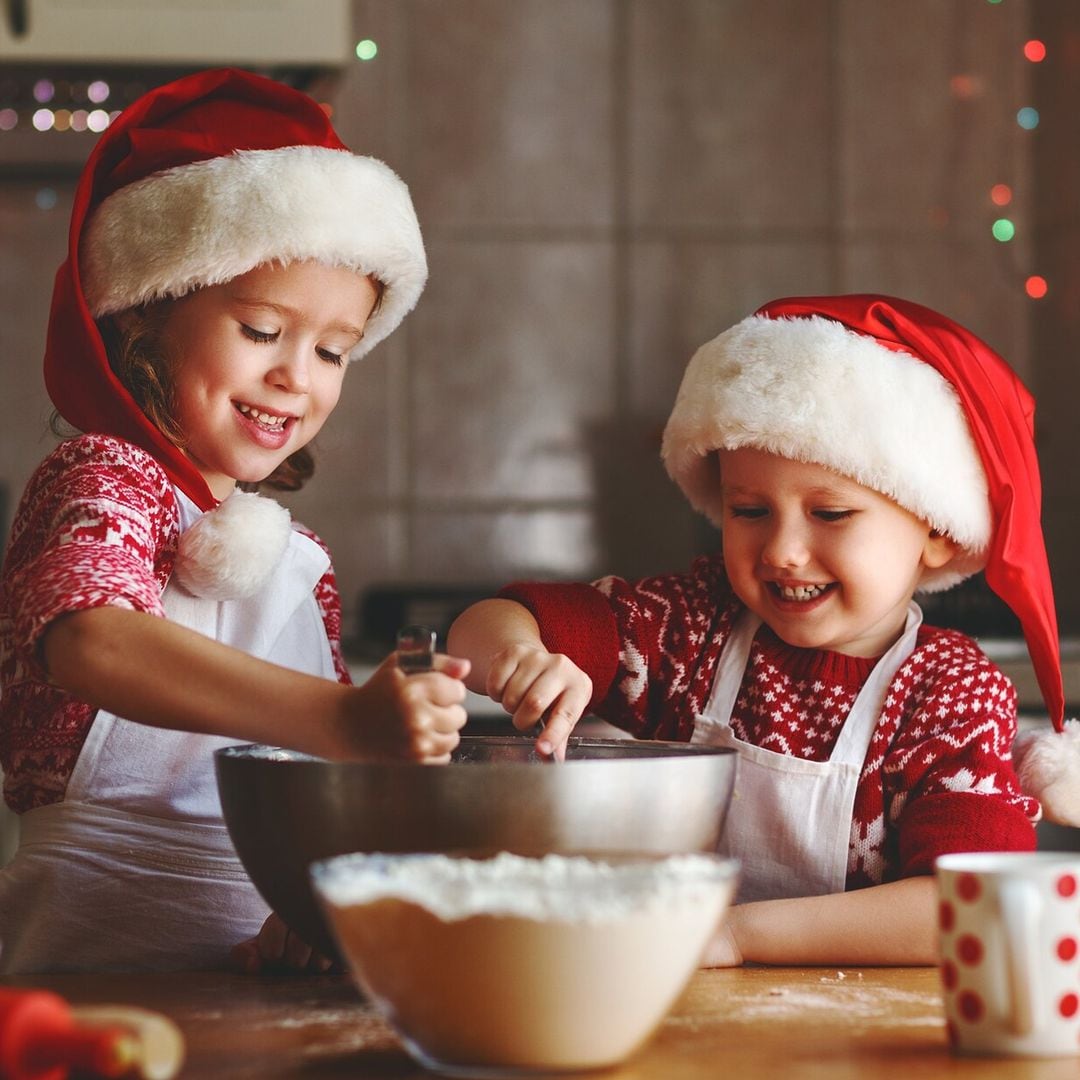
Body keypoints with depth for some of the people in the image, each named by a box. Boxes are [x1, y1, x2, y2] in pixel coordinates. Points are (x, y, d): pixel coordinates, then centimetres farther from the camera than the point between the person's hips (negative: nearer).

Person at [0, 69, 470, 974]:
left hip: (262, 958, 7)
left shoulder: (298, 559, 17)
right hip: (101, 954, -6)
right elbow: (90, 641, -26)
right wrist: (339, 720, -37)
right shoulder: (102, 481, -4)